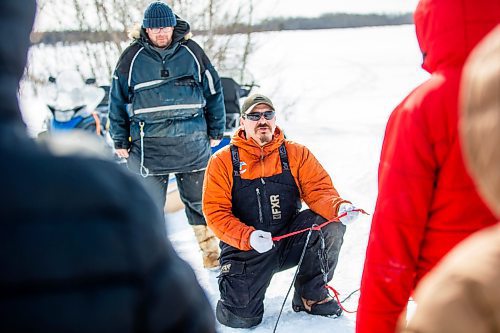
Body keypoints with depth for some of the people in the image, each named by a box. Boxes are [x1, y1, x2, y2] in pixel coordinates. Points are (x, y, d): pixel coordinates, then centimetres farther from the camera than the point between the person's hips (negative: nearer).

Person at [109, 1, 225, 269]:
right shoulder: (132, 58, 1)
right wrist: (120, 141, 6)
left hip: (192, 143, 1)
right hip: (148, 144, 0)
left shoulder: (191, 52, 3)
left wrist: (216, 132, 11)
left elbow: (213, 91, 10)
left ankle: (211, 254, 25)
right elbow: (117, 100, 8)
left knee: (200, 201, 10)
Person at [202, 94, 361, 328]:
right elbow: (215, 212, -8)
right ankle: (234, 287, 19)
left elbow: (318, 189, -6)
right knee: (241, 317, -20)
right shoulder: (223, 161, -2)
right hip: (245, 248, -2)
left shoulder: (296, 154, 4)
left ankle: (311, 296, -3)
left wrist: (339, 206, -29)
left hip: (290, 242, 3)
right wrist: (248, 237, -25)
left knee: (331, 224, -24)